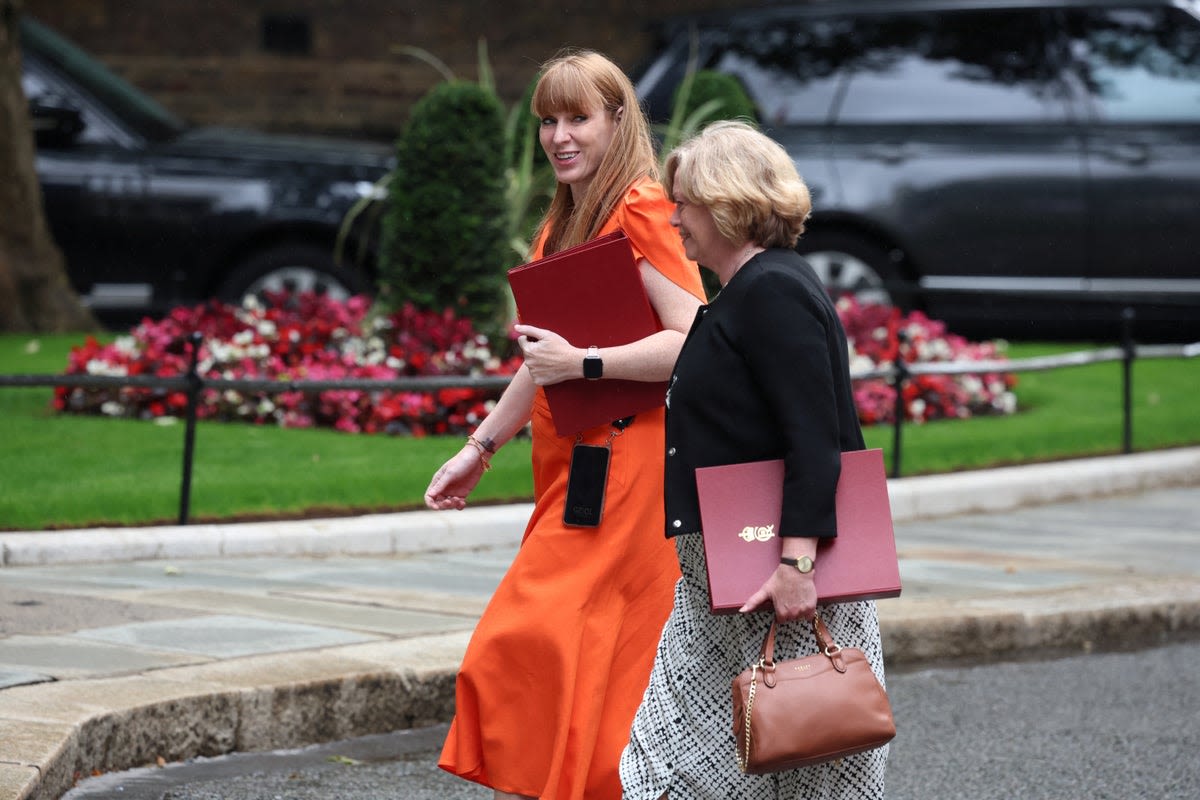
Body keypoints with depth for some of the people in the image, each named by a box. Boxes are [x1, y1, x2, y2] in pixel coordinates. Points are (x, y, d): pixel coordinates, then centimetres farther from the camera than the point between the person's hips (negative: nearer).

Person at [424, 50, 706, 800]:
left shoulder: (640, 211, -11)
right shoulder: (564, 221, 17)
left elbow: (696, 343, -19)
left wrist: (584, 364, -21)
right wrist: (481, 448, 24)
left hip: (622, 466, -9)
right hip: (573, 464, 9)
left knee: (535, 641, -13)